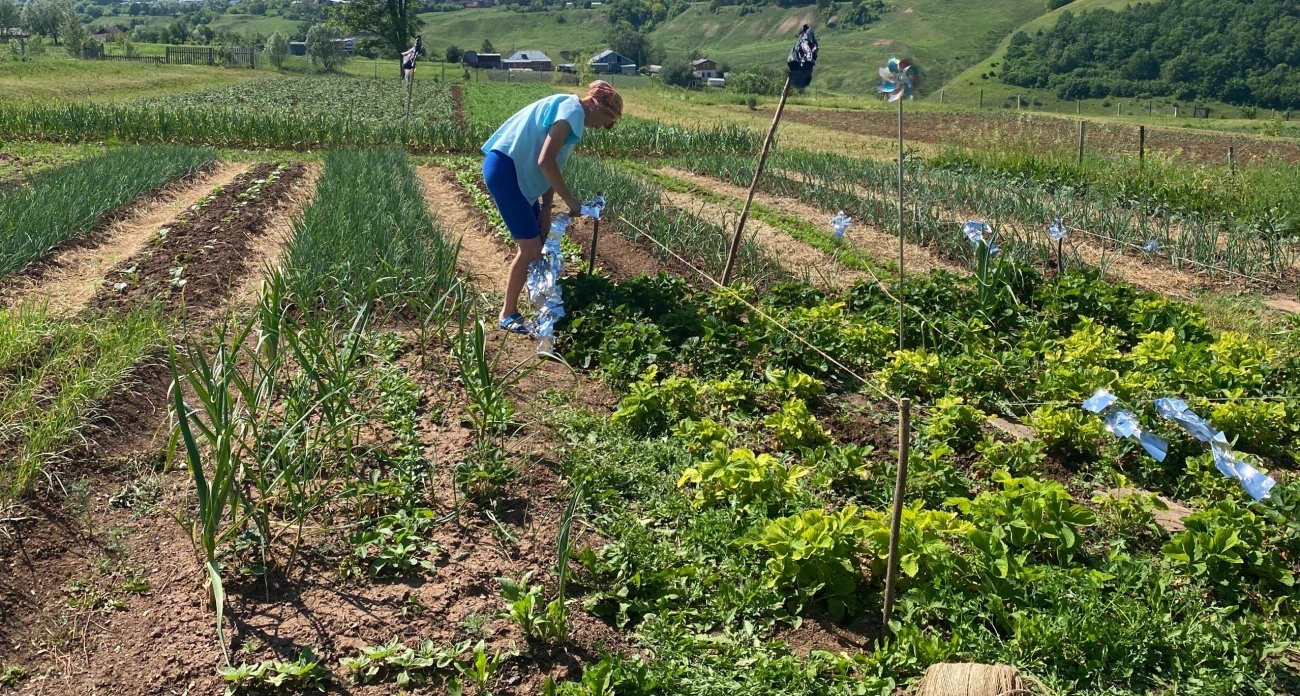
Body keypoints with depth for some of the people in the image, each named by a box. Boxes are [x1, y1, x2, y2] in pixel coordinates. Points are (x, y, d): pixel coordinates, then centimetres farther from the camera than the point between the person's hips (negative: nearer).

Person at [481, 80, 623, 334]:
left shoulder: (570, 111, 17)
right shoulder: (572, 110, -14)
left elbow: (552, 166, 15)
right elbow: (545, 161, -23)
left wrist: (546, 210, 9)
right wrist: (570, 200, -15)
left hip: (516, 170, 10)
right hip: (504, 168, -10)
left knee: (541, 242, 16)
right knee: (531, 248, -5)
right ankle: (508, 315, 8)